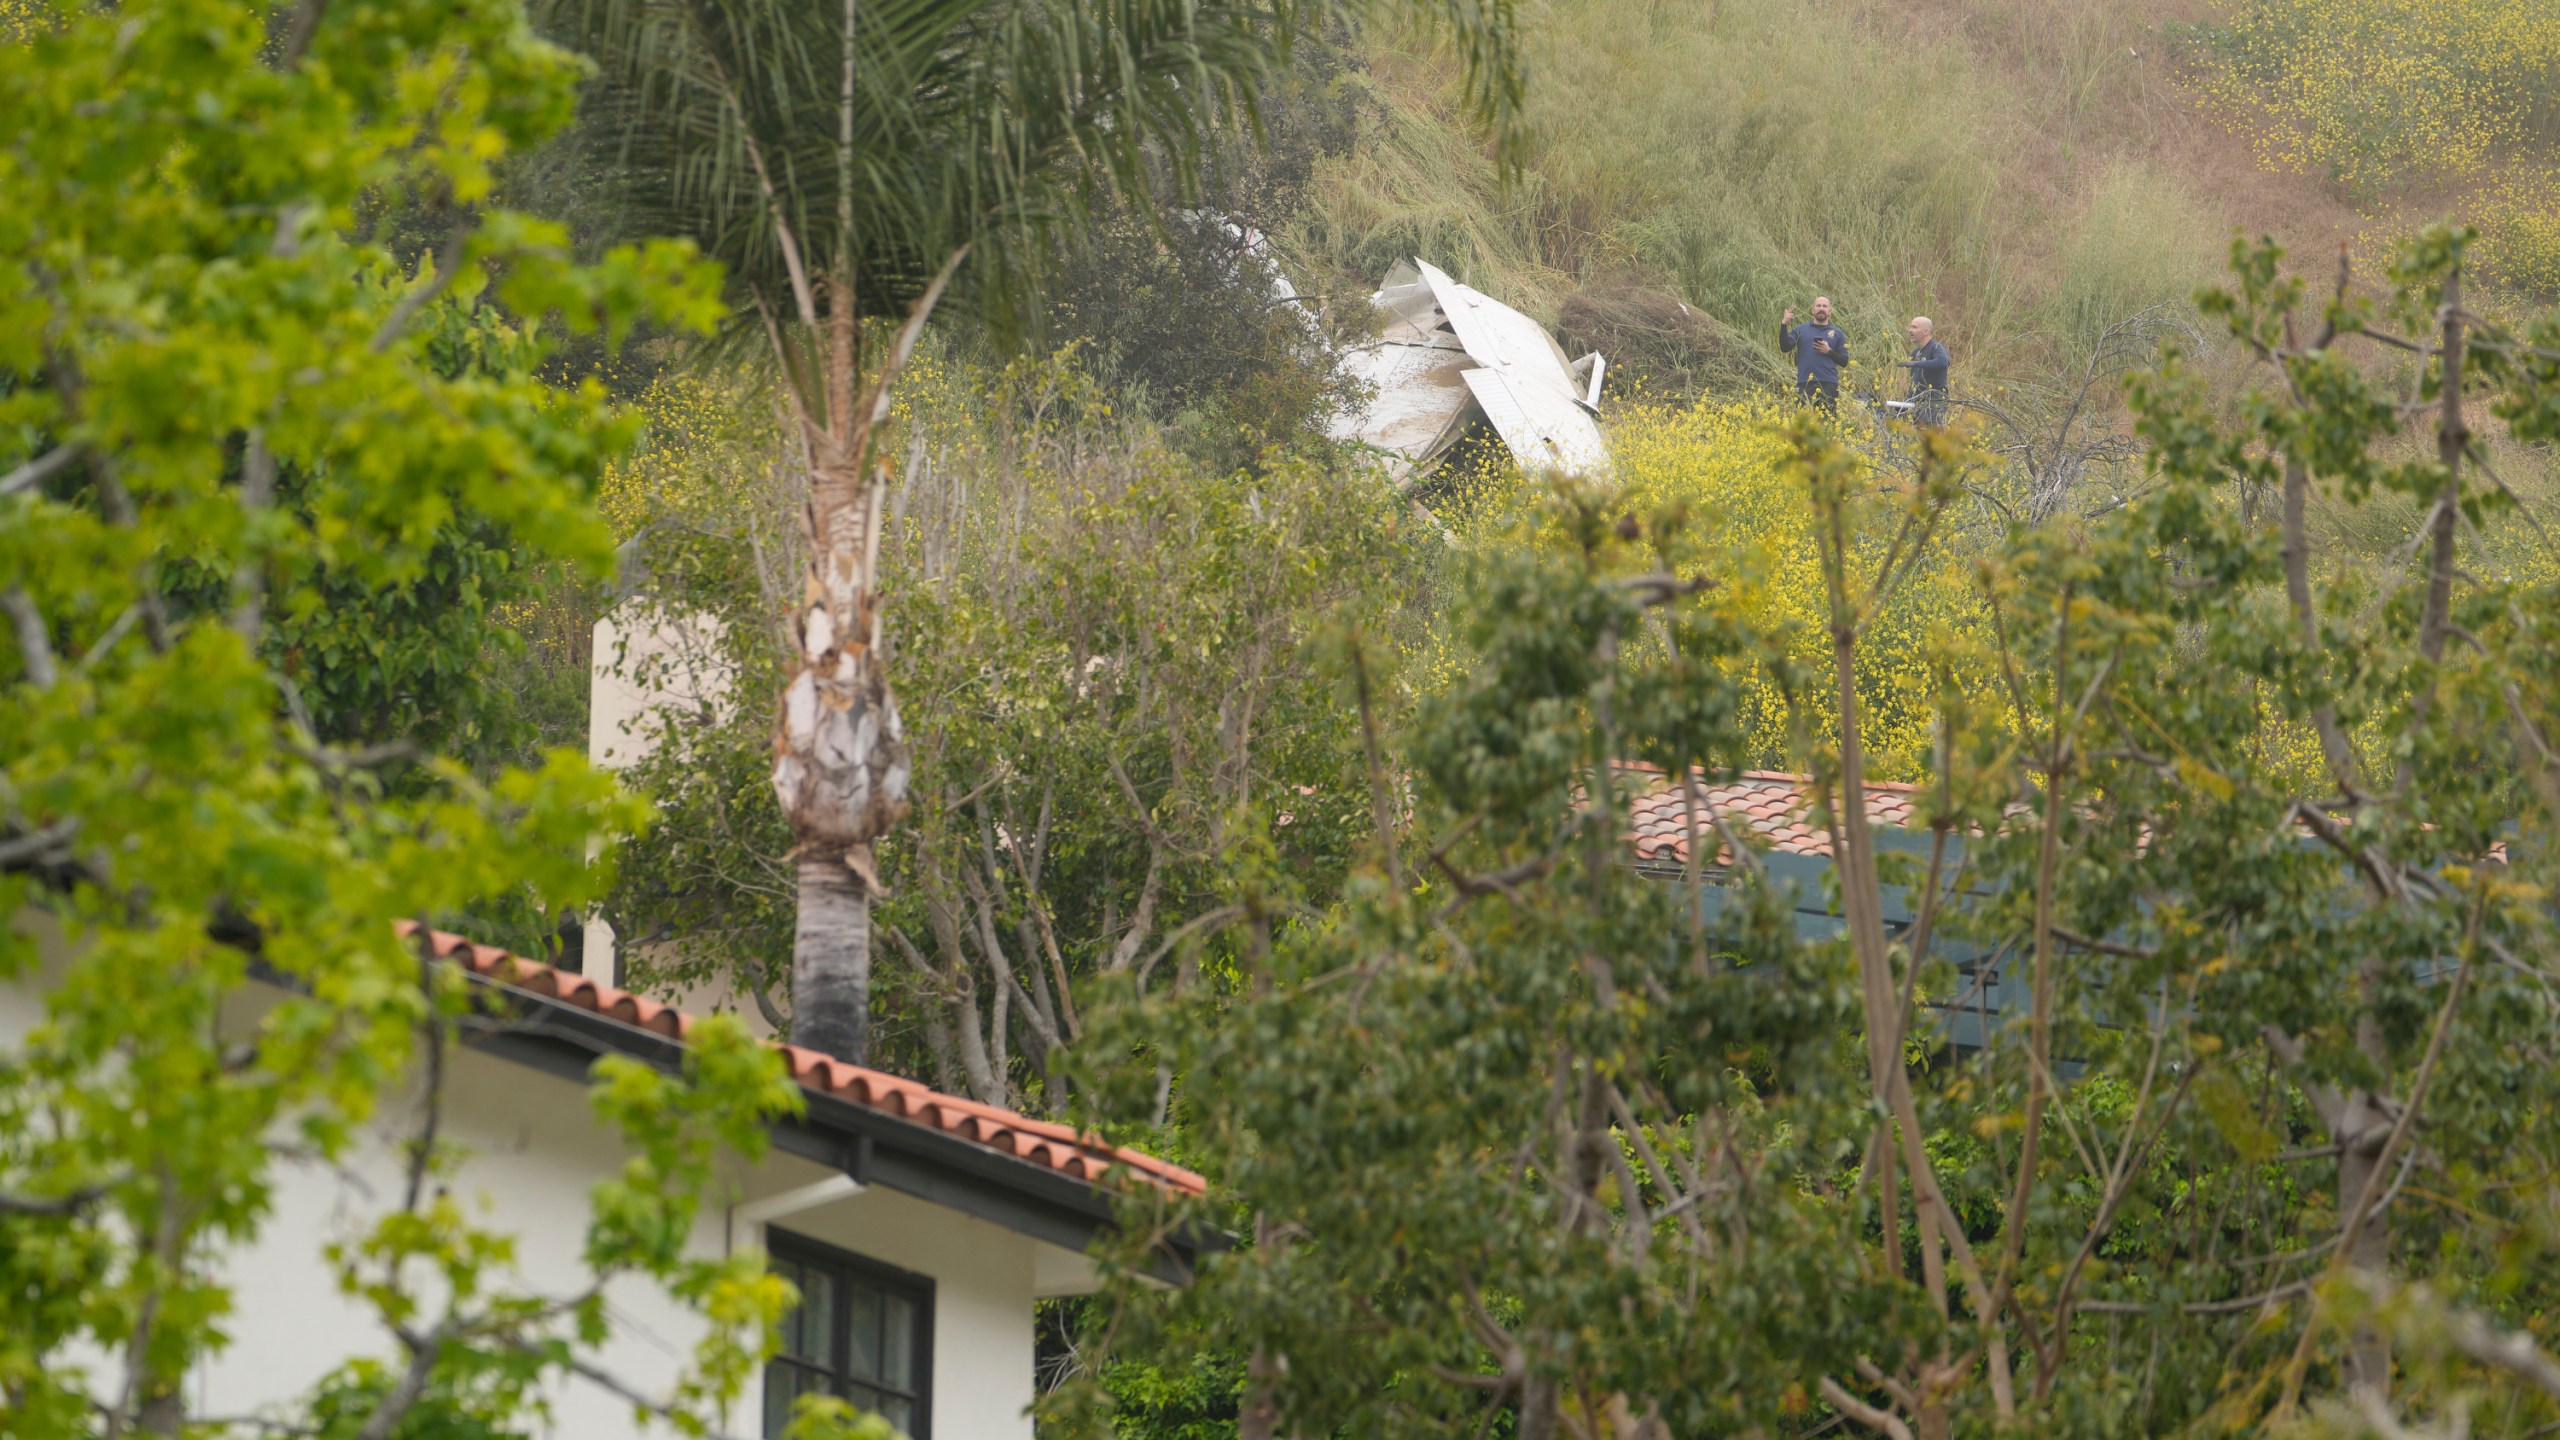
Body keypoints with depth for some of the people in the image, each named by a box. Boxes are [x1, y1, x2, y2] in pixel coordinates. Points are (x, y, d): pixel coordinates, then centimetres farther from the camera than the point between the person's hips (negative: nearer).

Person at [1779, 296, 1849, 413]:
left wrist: (1829, 351, -7)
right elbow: (1785, 348, 0)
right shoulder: (1800, 330, 12)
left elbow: (1844, 361, 10)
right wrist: (1784, 325, -7)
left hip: (1829, 385, 0)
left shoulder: (1837, 333, 12)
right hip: (1805, 384, 0)